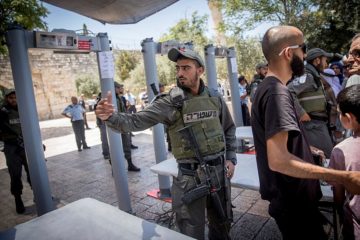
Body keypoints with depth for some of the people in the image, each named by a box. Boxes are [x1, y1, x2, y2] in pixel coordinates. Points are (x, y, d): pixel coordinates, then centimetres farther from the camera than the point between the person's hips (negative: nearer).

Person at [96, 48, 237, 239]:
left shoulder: (215, 98, 0)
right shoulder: (170, 102, -13)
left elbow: (229, 129, 12)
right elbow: (137, 121, -21)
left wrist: (230, 158, 6)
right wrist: (111, 117, -38)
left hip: (219, 170, 4)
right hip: (190, 175, -4)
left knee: (221, 222, 24)